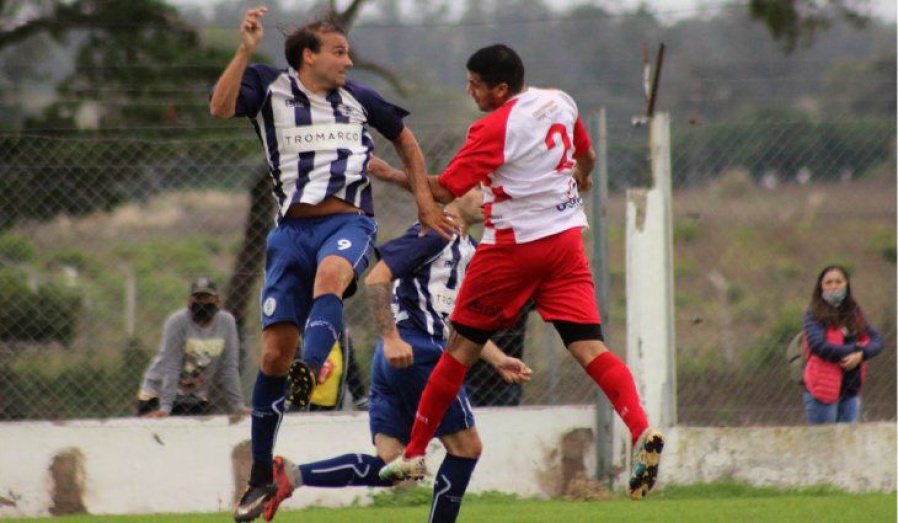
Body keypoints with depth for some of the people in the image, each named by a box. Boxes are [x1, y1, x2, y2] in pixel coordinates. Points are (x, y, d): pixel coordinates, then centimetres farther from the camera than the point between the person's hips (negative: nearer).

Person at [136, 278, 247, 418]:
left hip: (197, 396, 4)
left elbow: (228, 368, -2)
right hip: (159, 392, -4)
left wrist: (237, 406, -4)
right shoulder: (177, 321, -17)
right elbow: (170, 368, -21)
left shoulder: (226, 322, -6)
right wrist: (165, 408, -26)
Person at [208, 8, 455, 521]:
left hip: (348, 222, -1)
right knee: (274, 353, -3)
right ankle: (261, 478, 8)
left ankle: (311, 372, -63)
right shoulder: (271, 86, 7)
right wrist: (246, 50, -20)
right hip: (293, 227, 1)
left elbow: (405, 139, 27)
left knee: (330, 273, -38)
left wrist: (426, 202, 21)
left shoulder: (358, 98, 12)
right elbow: (220, 108, -12)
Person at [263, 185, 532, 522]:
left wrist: (498, 361, 22)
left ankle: (291, 475, -9)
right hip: (418, 352, -9)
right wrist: (391, 338, -23)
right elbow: (376, 279, -16)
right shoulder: (433, 232, -7)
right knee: (466, 447, 0)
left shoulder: (468, 250, 23)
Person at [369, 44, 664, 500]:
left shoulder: (494, 129, -15)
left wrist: (393, 176, -4)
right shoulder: (560, 102, 5)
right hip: (566, 240, 5)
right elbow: (586, 156, 23)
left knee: (462, 347, 7)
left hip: (512, 246, -5)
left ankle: (414, 453, 14)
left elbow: (445, 190, -17)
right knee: (588, 347, -5)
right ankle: (641, 430, -28)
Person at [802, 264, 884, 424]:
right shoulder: (815, 315, -3)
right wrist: (854, 349, -14)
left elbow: (877, 340, 5)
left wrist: (861, 355, -16)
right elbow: (818, 345, -18)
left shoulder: (855, 314, 13)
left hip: (851, 391, 5)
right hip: (824, 390, -5)